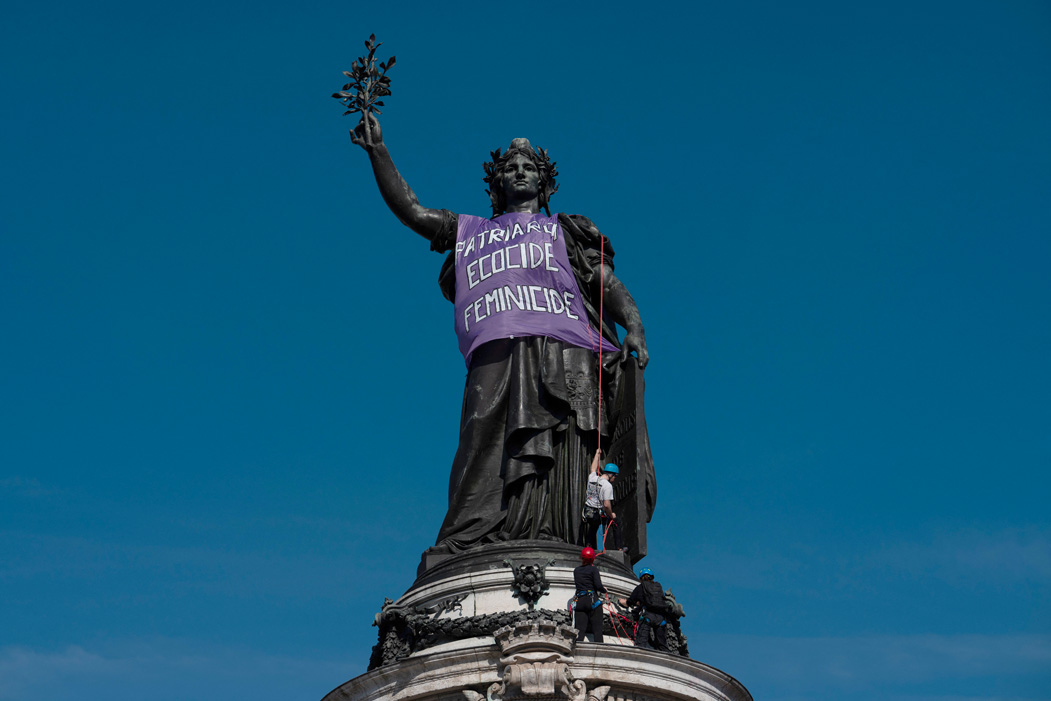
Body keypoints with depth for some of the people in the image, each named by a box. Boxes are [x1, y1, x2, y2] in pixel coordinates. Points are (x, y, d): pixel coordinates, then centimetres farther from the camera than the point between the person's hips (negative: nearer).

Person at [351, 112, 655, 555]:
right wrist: (376, 149, 22)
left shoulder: (564, 231, 29)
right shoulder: (469, 232, 36)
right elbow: (410, 210, 28)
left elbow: (608, 285, 17)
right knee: (486, 451, -17)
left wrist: (634, 328, -2)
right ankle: (463, 553, -28)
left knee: (554, 458, -17)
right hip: (495, 356, 1)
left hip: (562, 354, -1)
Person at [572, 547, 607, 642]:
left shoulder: (576, 570, 12)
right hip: (592, 600, -4)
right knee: (597, 629, -1)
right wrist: (604, 590, 10)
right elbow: (598, 586, -11)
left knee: (580, 630, -1)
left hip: (579, 601, 4)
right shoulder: (593, 569, -3)